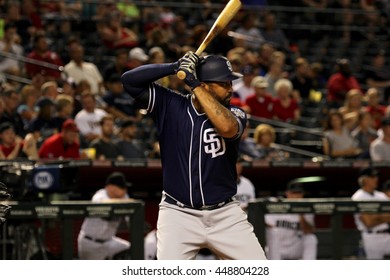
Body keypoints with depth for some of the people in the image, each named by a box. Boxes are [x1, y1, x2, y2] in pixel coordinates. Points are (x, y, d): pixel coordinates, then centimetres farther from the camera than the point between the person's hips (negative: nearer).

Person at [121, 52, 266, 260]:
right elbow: (129, 80, -8)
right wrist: (175, 67, -14)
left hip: (225, 215, 2)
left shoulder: (234, 114, -2)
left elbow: (227, 127, -26)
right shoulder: (170, 105, -2)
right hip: (179, 214, -1)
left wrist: (194, 83, -21)